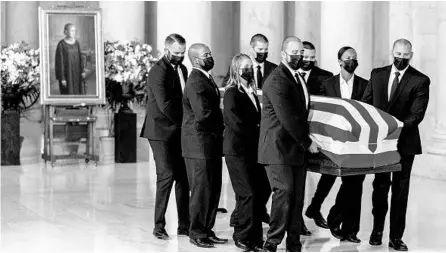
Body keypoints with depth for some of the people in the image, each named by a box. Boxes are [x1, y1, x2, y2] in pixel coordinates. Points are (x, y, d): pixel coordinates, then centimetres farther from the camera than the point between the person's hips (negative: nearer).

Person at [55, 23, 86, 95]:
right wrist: (62, 78, -15)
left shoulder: (76, 43, 5)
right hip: (66, 73, -6)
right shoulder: (61, 44, -13)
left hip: (76, 73, 6)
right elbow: (60, 62, -13)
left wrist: (82, 71, 1)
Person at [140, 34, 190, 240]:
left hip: (179, 131, 7)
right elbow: (164, 105, -20)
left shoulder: (181, 69, 13)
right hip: (161, 131, -7)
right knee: (166, 175, -10)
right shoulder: (158, 71, -12)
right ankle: (159, 226, 0)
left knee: (183, 177, 6)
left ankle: (184, 225, 12)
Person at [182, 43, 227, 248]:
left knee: (213, 190, 14)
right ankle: (196, 233, 10)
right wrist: (221, 125, -9)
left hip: (211, 144, 9)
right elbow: (203, 114, -25)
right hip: (200, 145, -9)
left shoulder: (205, 78, 15)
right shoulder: (196, 82, -17)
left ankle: (207, 230, 23)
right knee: (201, 191, -1)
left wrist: (219, 126, 1)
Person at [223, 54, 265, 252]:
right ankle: (241, 236, 5)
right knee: (248, 194, -8)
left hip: (253, 149, 7)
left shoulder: (251, 93, 16)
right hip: (238, 150, -7)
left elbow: (256, 120, 14)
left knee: (258, 194, 4)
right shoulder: (232, 93, -7)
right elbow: (237, 124, -14)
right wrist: (257, 133, -10)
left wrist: (259, 132, -4)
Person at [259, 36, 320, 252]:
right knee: (284, 191, -16)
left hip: (297, 148, 8)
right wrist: (307, 143, -12)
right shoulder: (277, 80, -13)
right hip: (278, 148, -8)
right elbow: (287, 118, -18)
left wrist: (306, 141, 11)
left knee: (297, 197, 6)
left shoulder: (298, 78, 17)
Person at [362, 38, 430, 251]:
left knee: (400, 189, 4)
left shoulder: (420, 81, -7)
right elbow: (365, 104, 7)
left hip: (404, 141, -2)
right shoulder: (377, 74, 5)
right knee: (380, 186, 12)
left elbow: (417, 114, -13)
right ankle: (377, 230, 26)